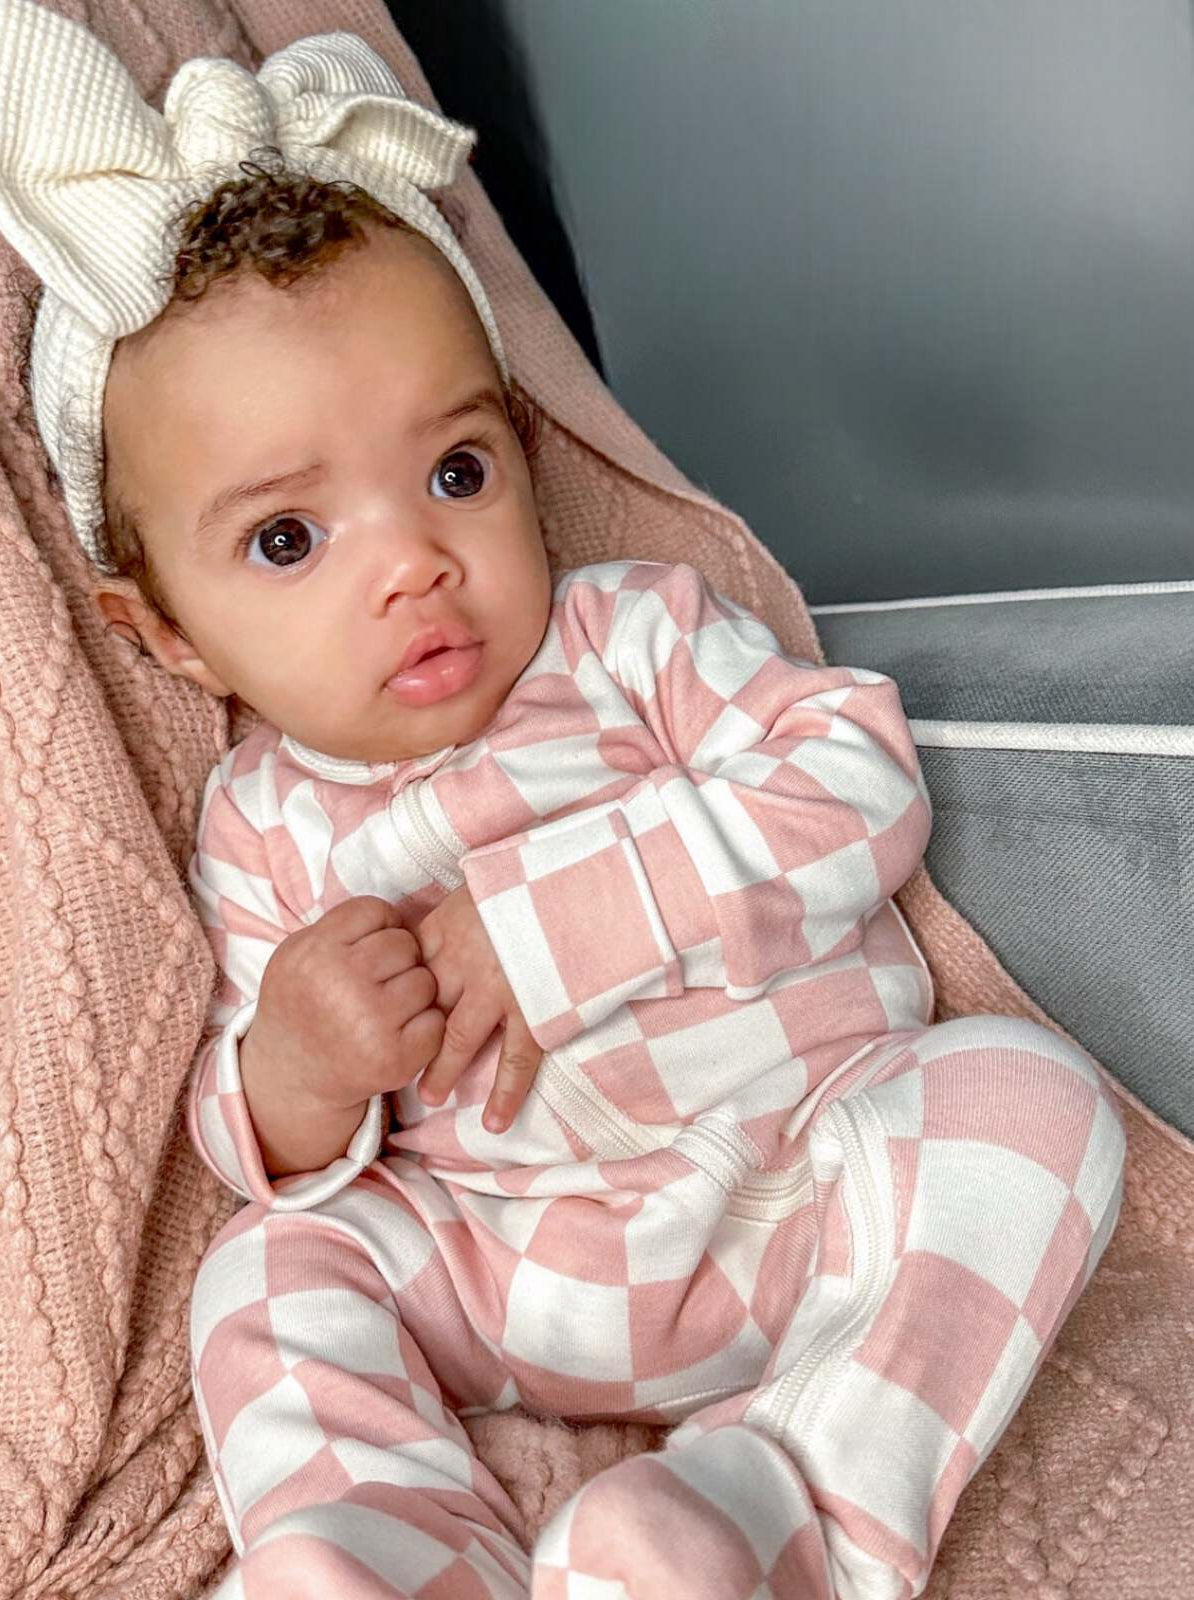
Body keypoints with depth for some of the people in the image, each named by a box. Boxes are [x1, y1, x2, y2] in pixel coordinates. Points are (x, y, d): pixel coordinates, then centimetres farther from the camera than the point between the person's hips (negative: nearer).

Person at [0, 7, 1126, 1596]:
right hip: (514, 1273, 2)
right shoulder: (262, 828, 3)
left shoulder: (635, 629, -1)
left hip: (812, 1183, -1)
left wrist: (549, 918, -23)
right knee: (271, 1274, -15)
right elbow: (261, 1155, 5)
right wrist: (288, 1076, -22)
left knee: (1023, 1088, -24)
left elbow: (858, 779, -16)